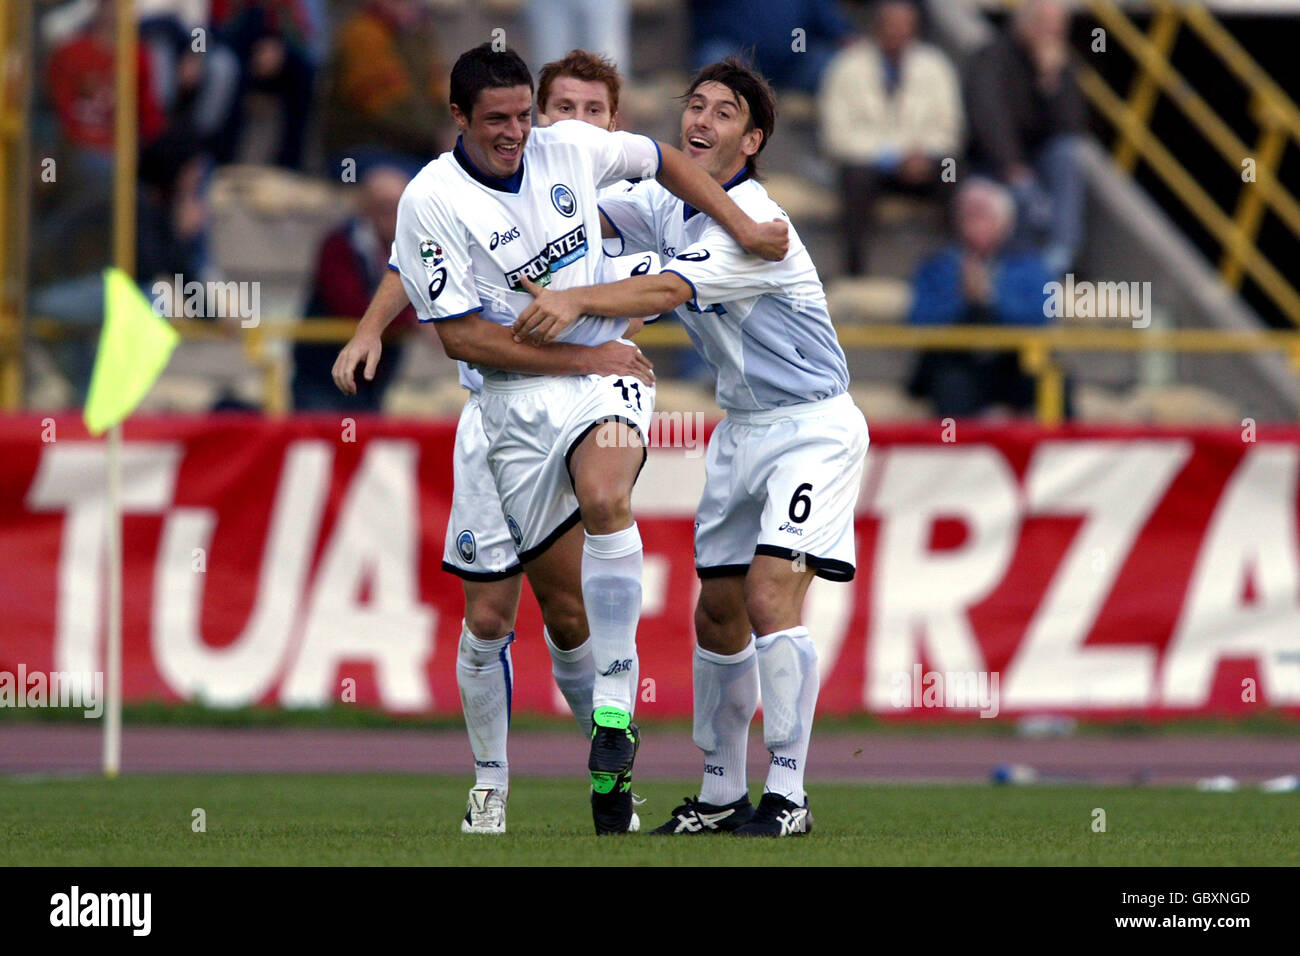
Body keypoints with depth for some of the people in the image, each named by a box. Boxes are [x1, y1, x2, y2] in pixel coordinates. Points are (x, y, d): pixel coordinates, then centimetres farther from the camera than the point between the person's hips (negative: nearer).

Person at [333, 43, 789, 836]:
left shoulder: (571, 149, 2)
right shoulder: (432, 200, -10)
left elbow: (663, 159, 22)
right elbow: (459, 334, -11)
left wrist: (743, 228, 19)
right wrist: (581, 355, -13)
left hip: (606, 376, 1)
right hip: (516, 400, -1)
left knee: (605, 500, -32)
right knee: (565, 610, -1)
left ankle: (615, 710, -31)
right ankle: (609, 767, 18)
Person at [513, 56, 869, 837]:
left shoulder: (753, 223, -22)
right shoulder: (666, 205, 3)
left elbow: (669, 289, -35)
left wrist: (578, 300, -48)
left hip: (812, 428, -8)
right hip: (742, 429, 8)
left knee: (771, 593, -20)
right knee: (718, 611, 7)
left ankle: (788, 794, -17)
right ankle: (721, 793, 17)